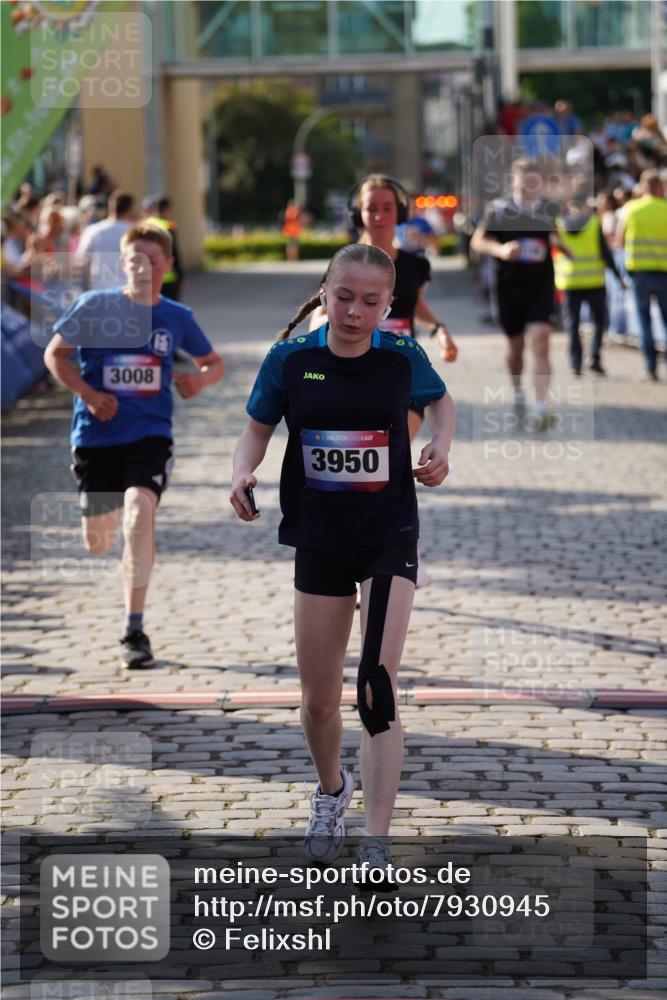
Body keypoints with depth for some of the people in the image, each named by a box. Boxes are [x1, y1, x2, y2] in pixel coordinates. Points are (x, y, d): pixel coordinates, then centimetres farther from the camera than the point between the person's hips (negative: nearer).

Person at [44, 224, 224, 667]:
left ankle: (135, 630, -19)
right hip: (96, 434, 0)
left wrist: (201, 378, -7)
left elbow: (214, 362, 17)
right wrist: (87, 393, -11)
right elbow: (55, 354, 4)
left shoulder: (177, 318, 3)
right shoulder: (95, 307, -3)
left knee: (140, 510, -26)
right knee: (97, 544, 9)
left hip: (150, 434, 0)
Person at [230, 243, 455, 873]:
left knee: (377, 690, -14)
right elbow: (258, 427, 7)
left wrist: (440, 449, -5)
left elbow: (441, 401, 15)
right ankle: (331, 789, 44)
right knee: (318, 700, 11)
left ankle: (375, 850, -13)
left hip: (389, 541, -2)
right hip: (319, 543, 2)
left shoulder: (403, 358, -6)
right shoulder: (291, 359, -7)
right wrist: (244, 473, -14)